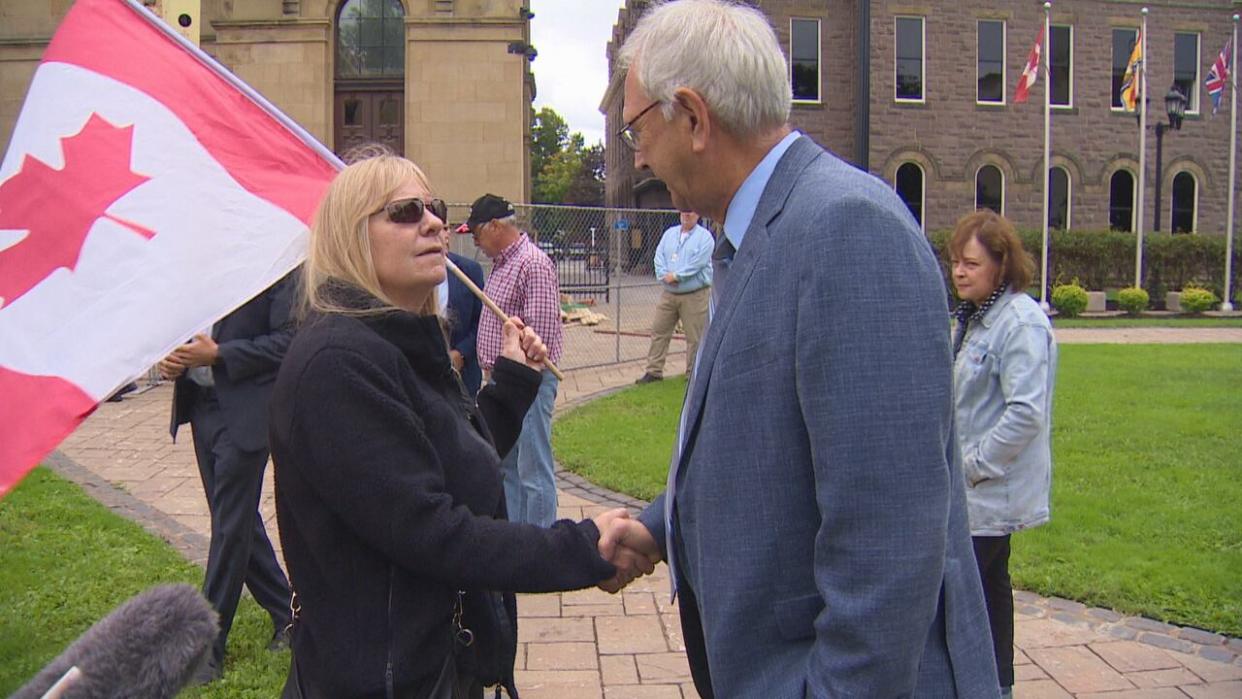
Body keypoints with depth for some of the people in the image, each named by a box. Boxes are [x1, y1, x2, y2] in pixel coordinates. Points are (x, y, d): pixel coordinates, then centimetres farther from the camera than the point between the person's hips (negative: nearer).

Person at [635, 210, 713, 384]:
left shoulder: (705, 236, -5)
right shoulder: (670, 233, 13)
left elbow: (697, 263, -16)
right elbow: (659, 256, 5)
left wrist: (676, 276, -15)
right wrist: (664, 275, -12)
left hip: (694, 295, -5)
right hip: (669, 293, 5)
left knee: (694, 337, 0)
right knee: (659, 331, 7)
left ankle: (693, 374, 11)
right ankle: (654, 370, 15)